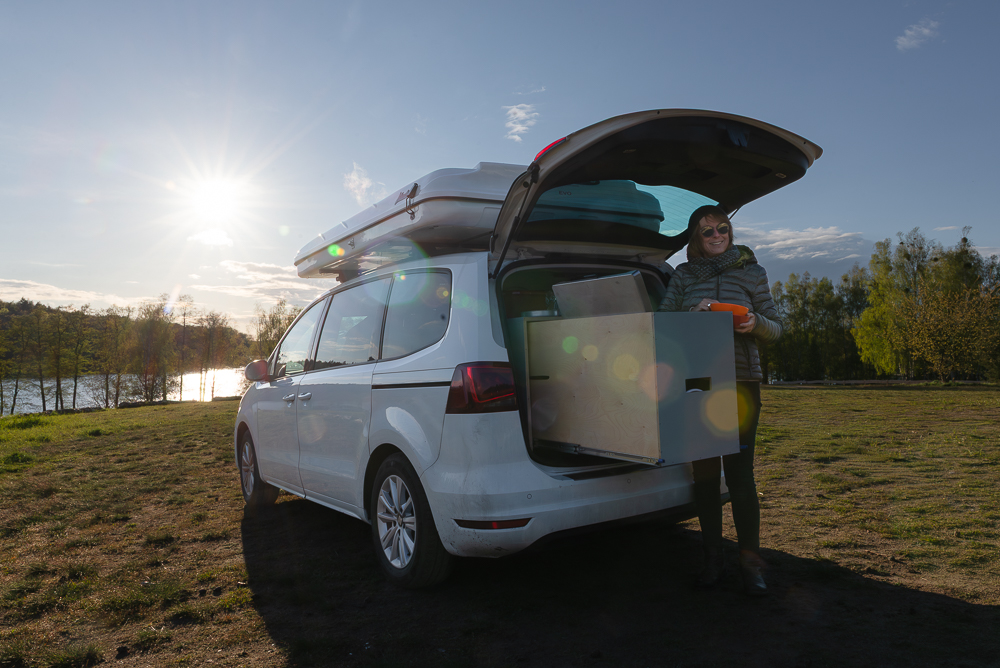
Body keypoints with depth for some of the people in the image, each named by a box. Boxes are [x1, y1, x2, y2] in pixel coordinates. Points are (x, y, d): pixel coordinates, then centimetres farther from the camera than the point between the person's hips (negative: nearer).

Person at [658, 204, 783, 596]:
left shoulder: (751, 271, 8)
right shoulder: (683, 276, 11)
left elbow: (775, 328, 9)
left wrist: (755, 324, -14)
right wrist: (693, 316, -13)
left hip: (741, 383, -1)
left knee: (739, 473, -5)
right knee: (704, 472, 5)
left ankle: (751, 562, 9)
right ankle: (713, 557, 19)